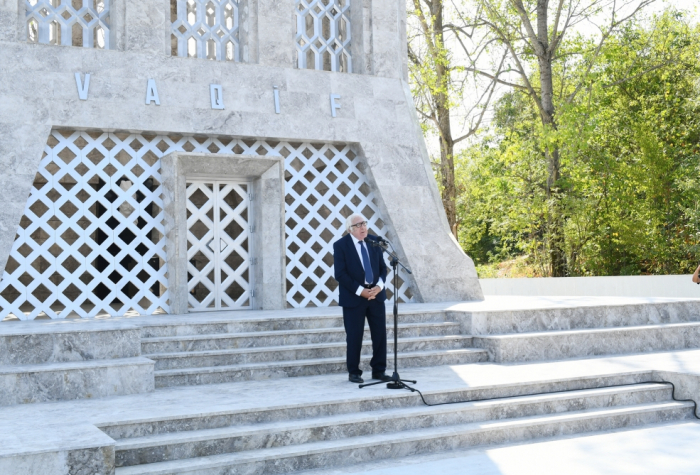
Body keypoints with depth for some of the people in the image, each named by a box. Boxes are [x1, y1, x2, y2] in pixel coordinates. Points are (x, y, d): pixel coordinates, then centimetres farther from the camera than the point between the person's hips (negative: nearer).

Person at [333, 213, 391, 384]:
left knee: (380, 334, 5)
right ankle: (354, 372, 15)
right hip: (353, 297, -4)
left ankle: (379, 370, 17)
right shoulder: (340, 245, -8)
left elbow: (382, 267, 8)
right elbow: (340, 274, -12)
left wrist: (379, 285, -11)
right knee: (354, 337, 2)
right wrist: (360, 291, -18)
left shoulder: (374, 241, 6)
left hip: (376, 294, 4)